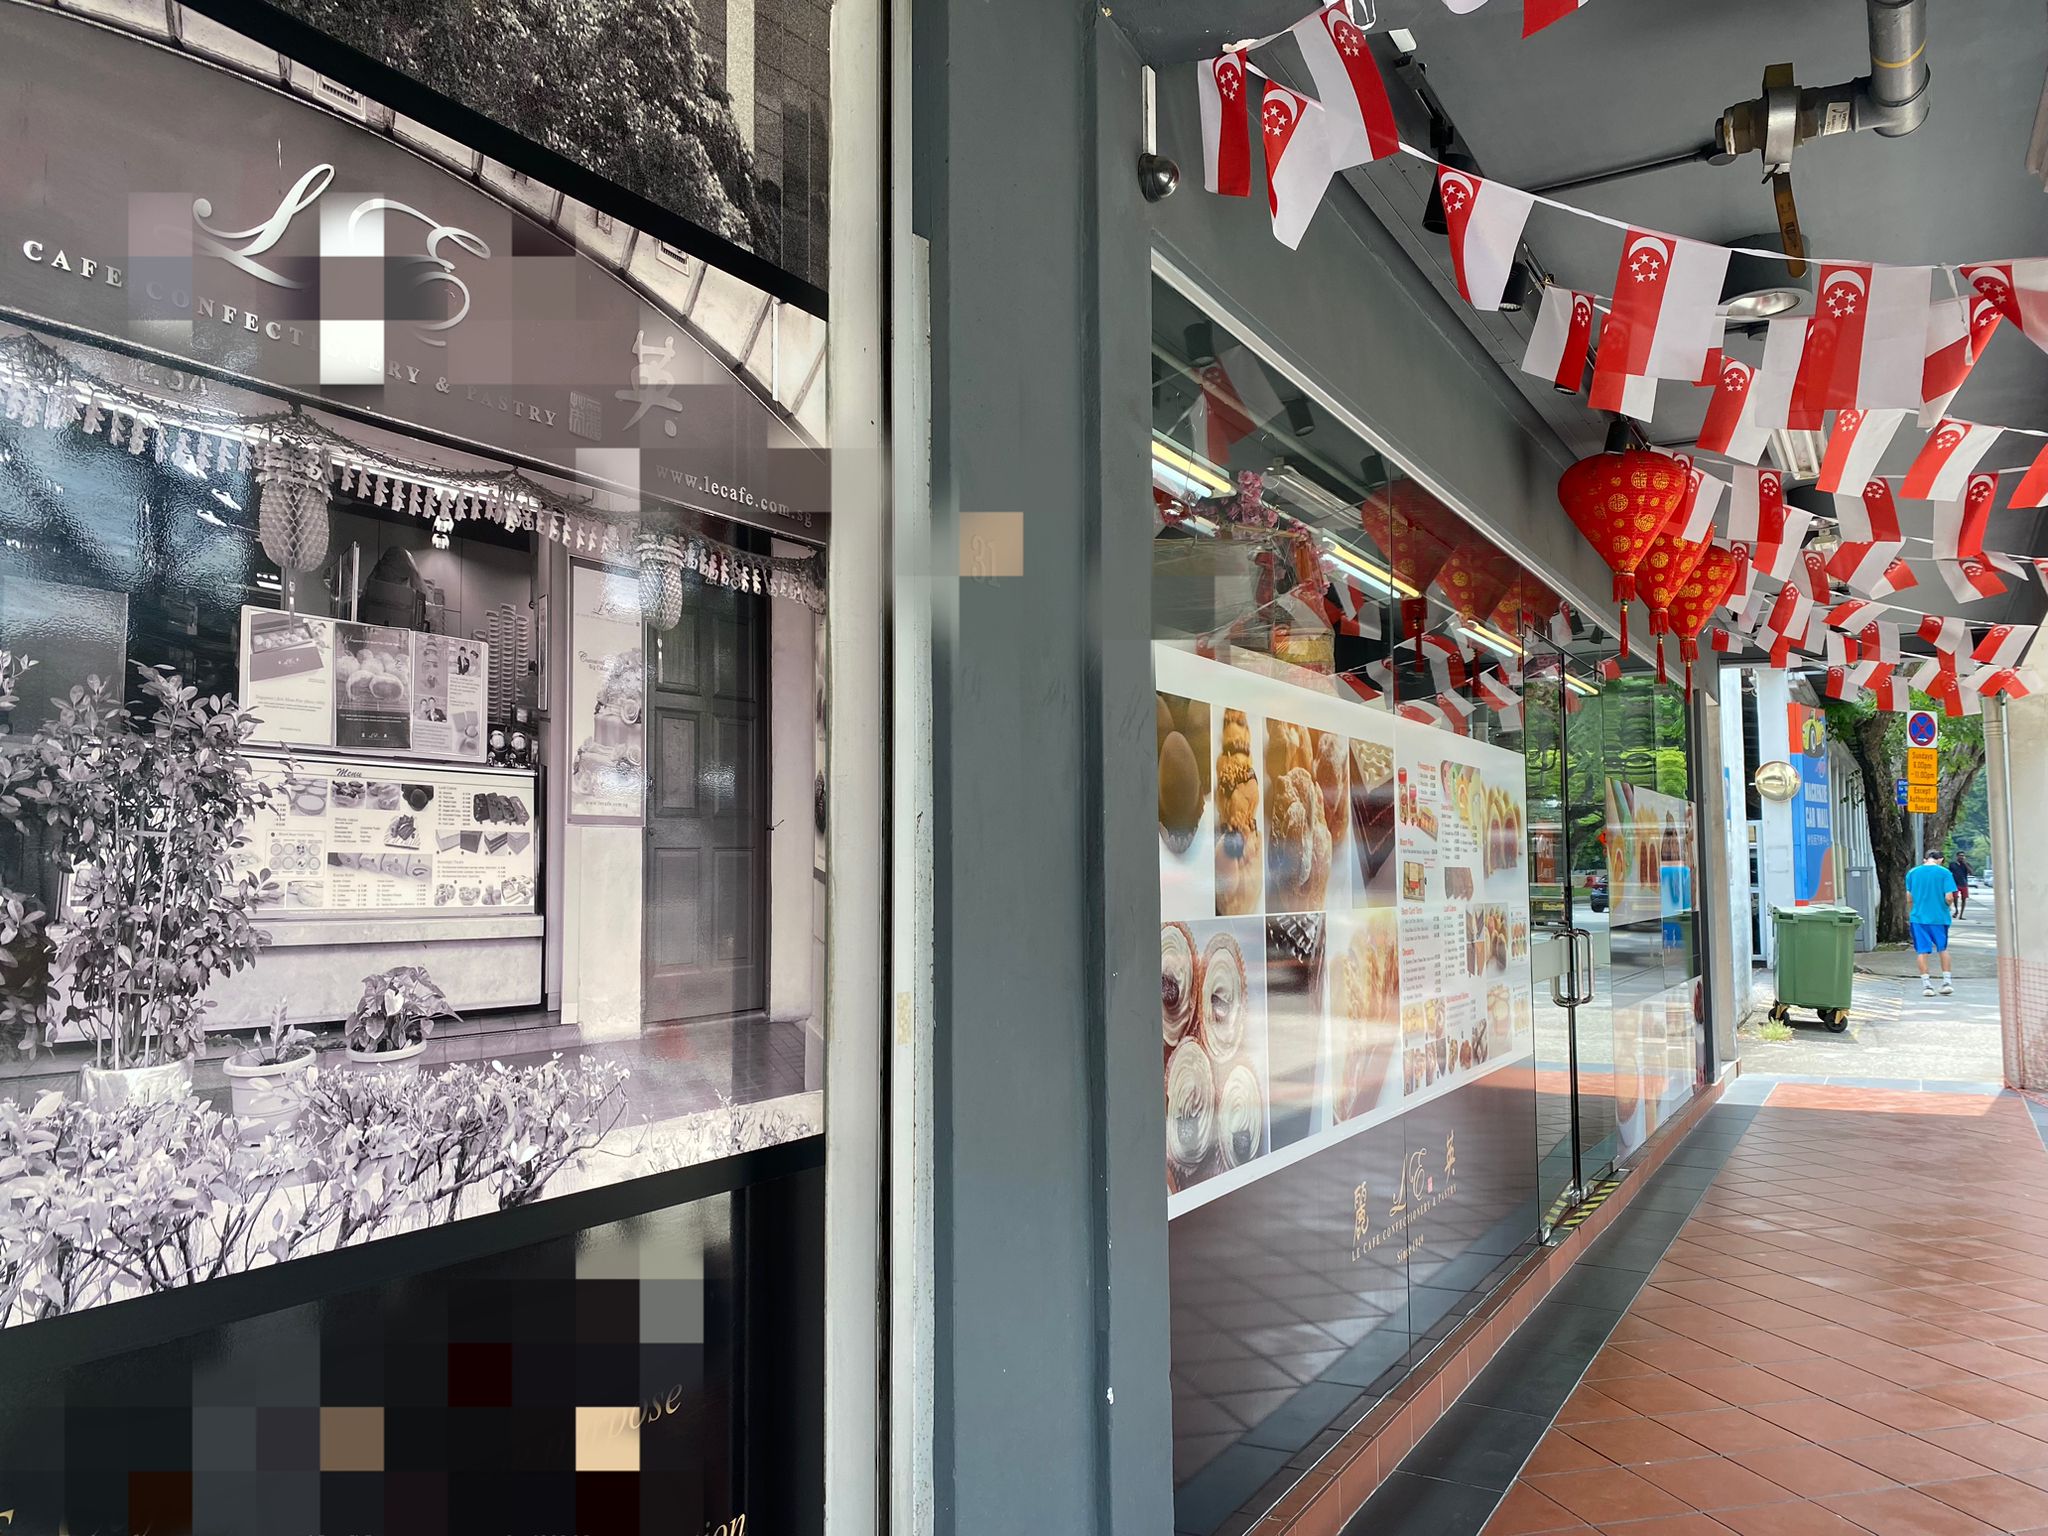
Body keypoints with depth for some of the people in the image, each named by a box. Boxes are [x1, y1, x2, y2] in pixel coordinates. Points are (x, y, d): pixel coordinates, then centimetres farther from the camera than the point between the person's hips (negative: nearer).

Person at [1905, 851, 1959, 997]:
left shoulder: (1912, 873, 2)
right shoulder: (1945, 873, -5)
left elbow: (1909, 898, 6)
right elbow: (1948, 898, -10)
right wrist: (1946, 906, 12)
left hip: (1918, 917, 1)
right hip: (1939, 918, 0)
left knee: (1922, 951, 3)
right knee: (1943, 949, 17)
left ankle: (1926, 984, 1)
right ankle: (1946, 981, 16)